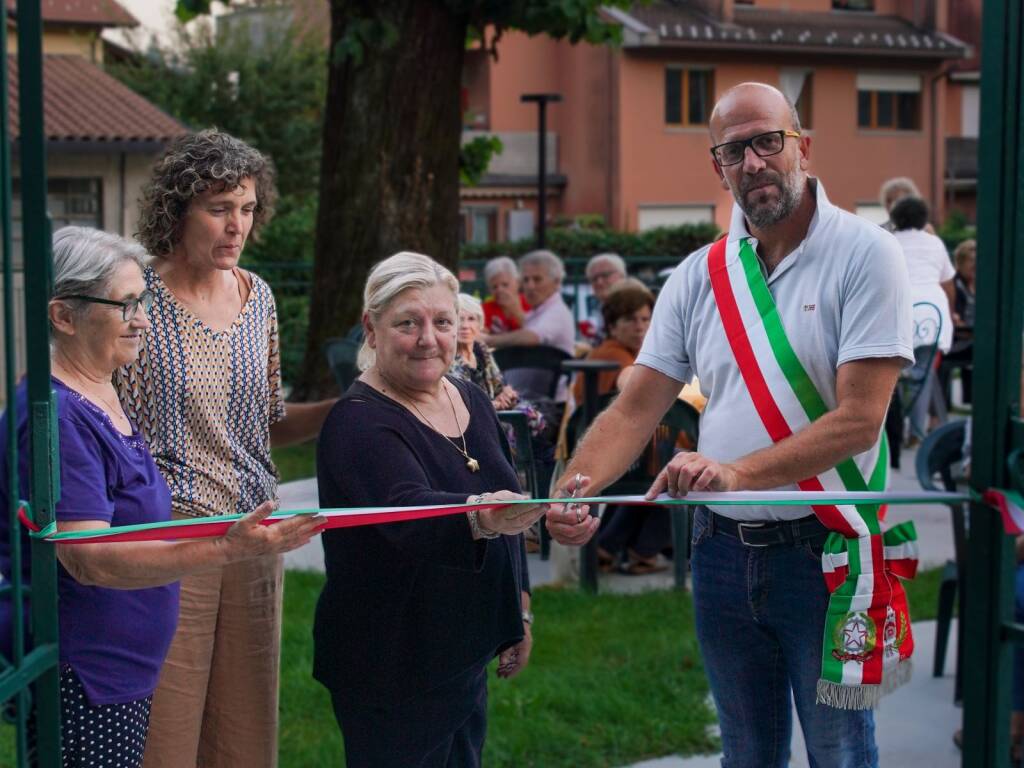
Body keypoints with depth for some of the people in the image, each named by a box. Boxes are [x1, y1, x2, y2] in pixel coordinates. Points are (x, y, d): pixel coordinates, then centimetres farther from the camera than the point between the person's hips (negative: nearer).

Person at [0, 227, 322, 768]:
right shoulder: (56, 414, -20)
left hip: (121, 671, 10)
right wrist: (226, 550, -36)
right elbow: (88, 560, -28)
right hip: (75, 677, -10)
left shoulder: (102, 394, 12)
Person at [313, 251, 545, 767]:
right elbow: (408, 514, -38)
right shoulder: (360, 423, -19)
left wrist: (519, 609, 18)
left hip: (466, 660, 8)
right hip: (391, 671, -8)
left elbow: (505, 512, 19)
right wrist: (480, 518, -56)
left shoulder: (472, 400, 6)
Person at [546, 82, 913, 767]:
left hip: (824, 550, -4)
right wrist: (570, 491, -16)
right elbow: (635, 412, 2)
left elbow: (859, 421, -18)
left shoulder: (865, 254, -10)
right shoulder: (699, 276, 5)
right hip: (723, 551, 5)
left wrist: (737, 473, -28)